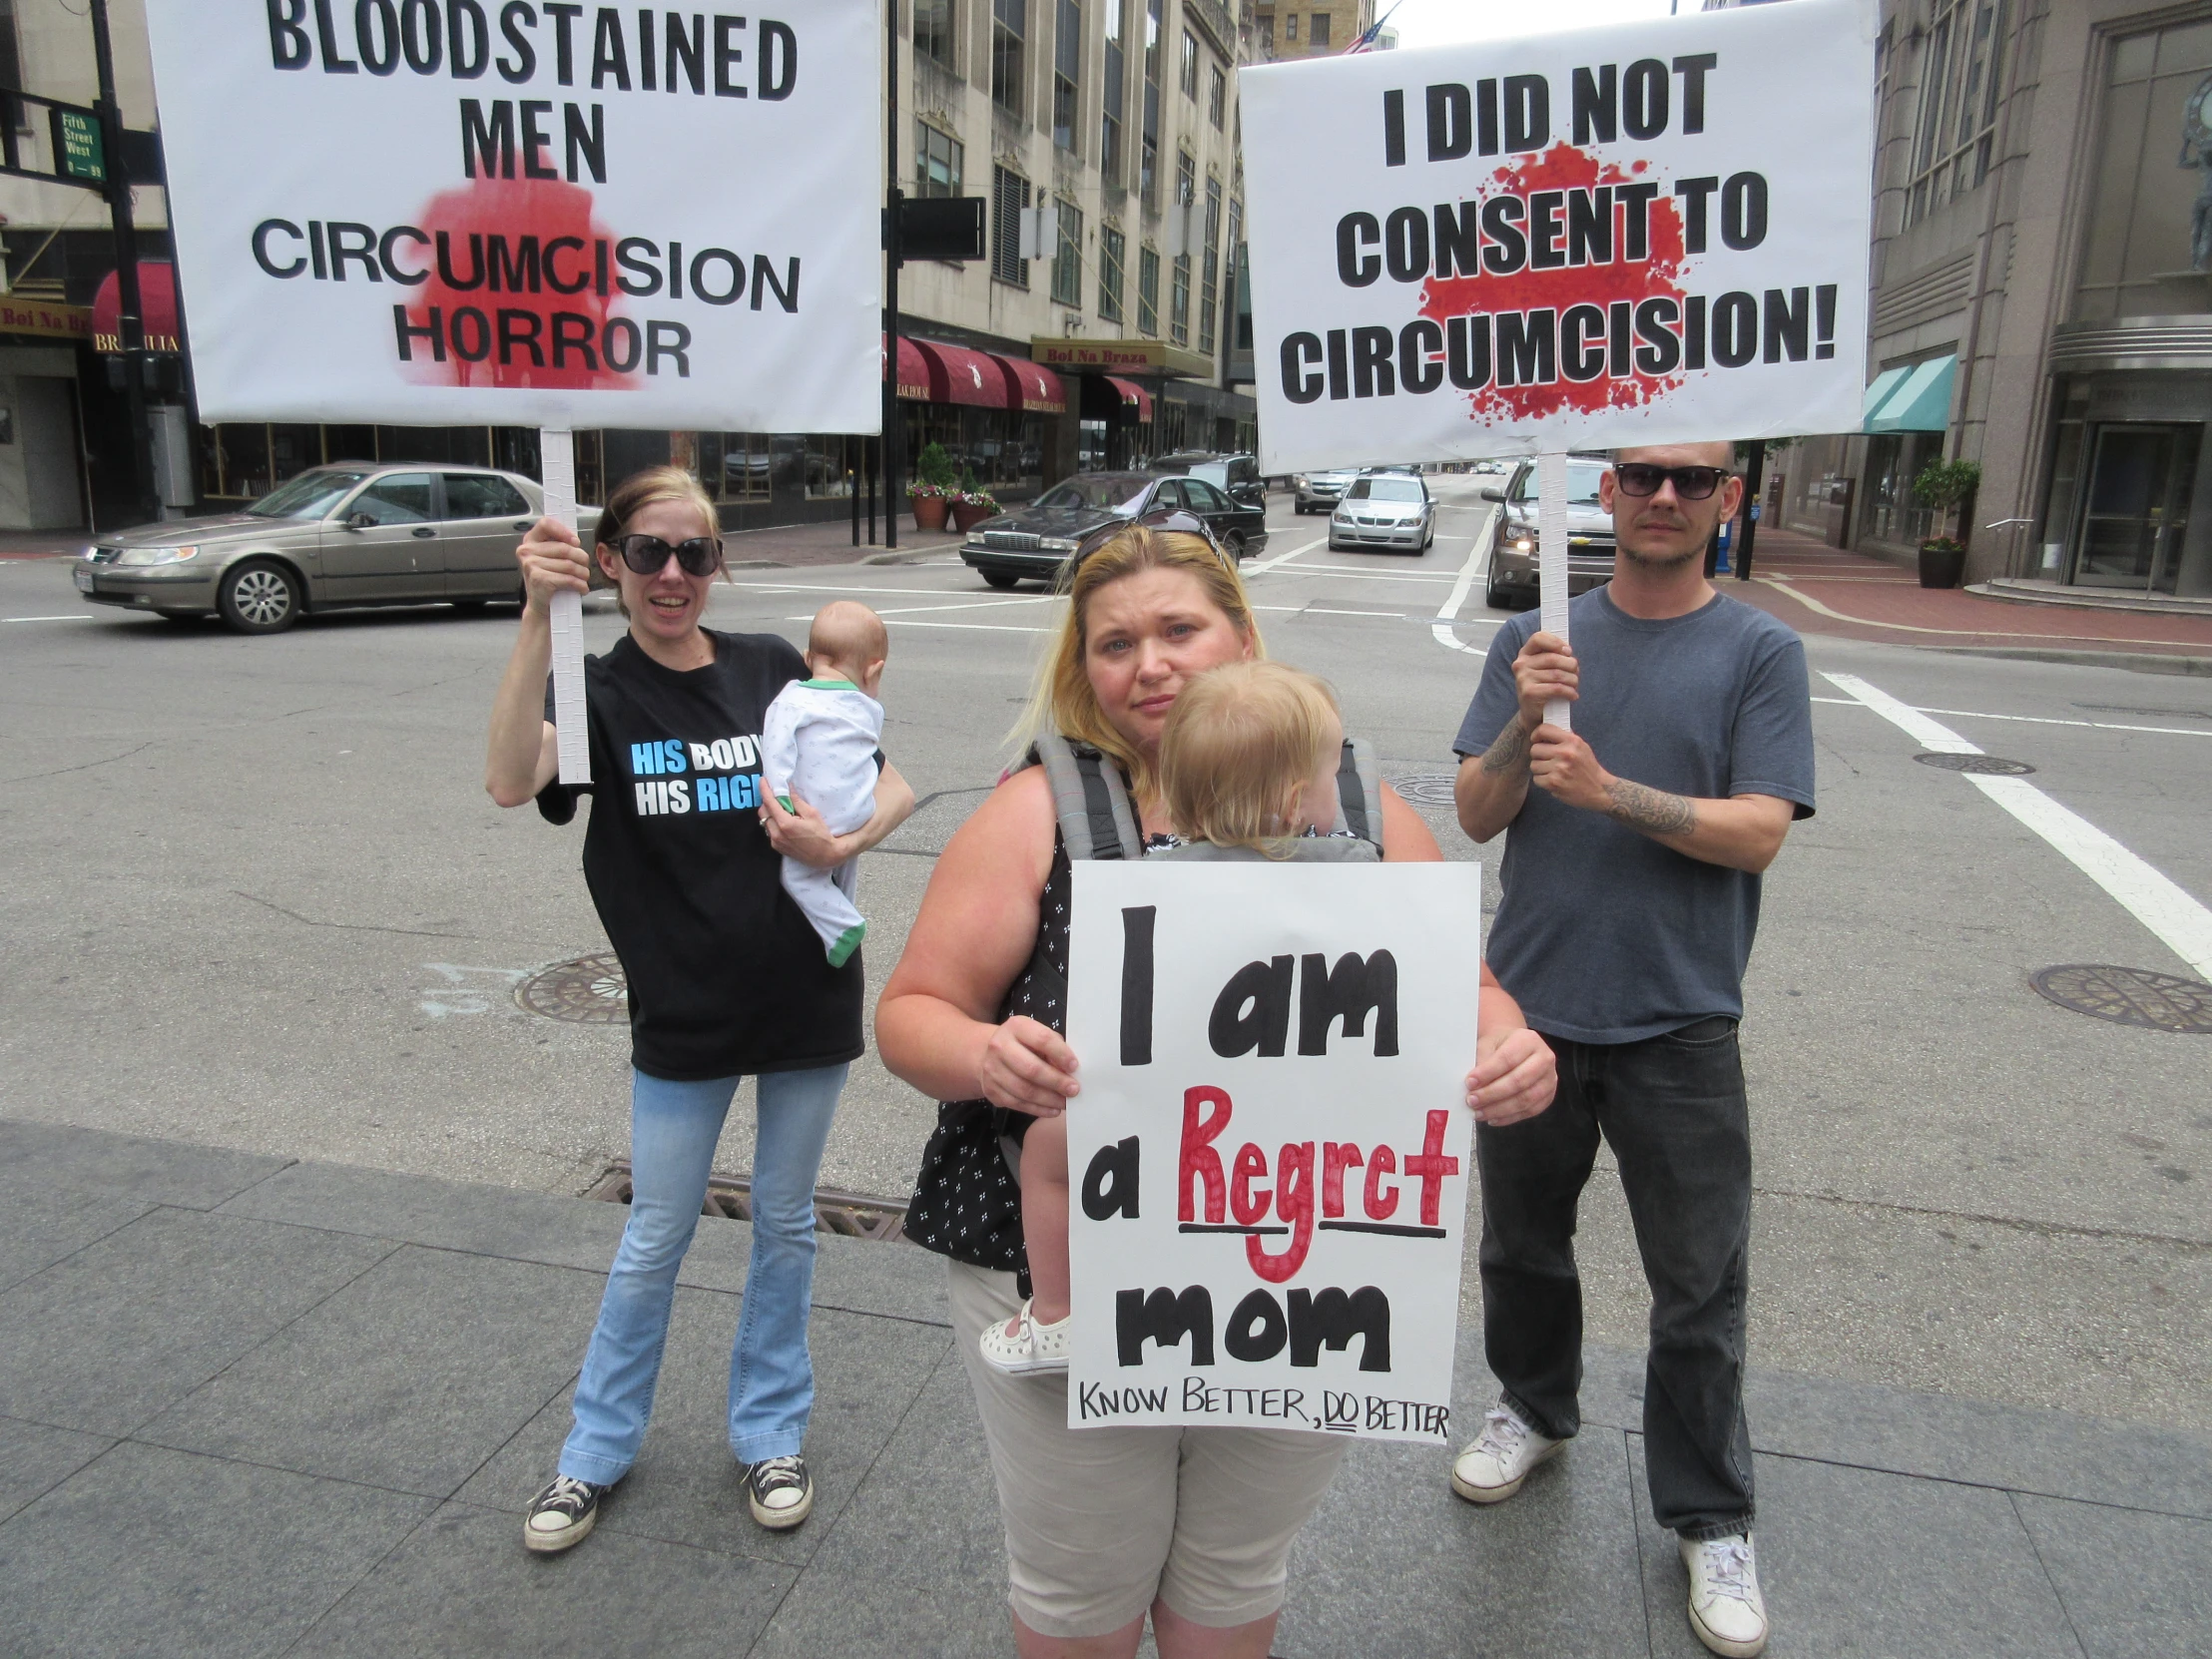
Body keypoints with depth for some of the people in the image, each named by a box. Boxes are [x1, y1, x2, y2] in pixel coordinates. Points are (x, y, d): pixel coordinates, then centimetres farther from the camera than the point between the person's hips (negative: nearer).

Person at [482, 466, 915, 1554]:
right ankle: (599, 1447, 35)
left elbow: (894, 785, 5)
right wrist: (538, 615, -37)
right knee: (655, 1239, 12)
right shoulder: (597, 690, -6)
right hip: (682, 1014, -1)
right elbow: (510, 781, -28)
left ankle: (770, 1432, 36)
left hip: (806, 997, 2)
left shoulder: (775, 671, -1)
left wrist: (842, 843, -16)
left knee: (784, 1223, 16)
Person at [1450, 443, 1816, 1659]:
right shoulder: (1536, 639, 1)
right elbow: (1477, 817, -4)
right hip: (1532, 1004, 2)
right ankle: (1535, 1406, 46)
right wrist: (1526, 721, -21)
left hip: (1678, 1024, -2)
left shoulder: (1760, 653, -3)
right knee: (1523, 1242, 20)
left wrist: (1607, 790, -25)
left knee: (1700, 1290, 8)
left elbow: (1758, 831, -13)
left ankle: (1710, 1519, 27)